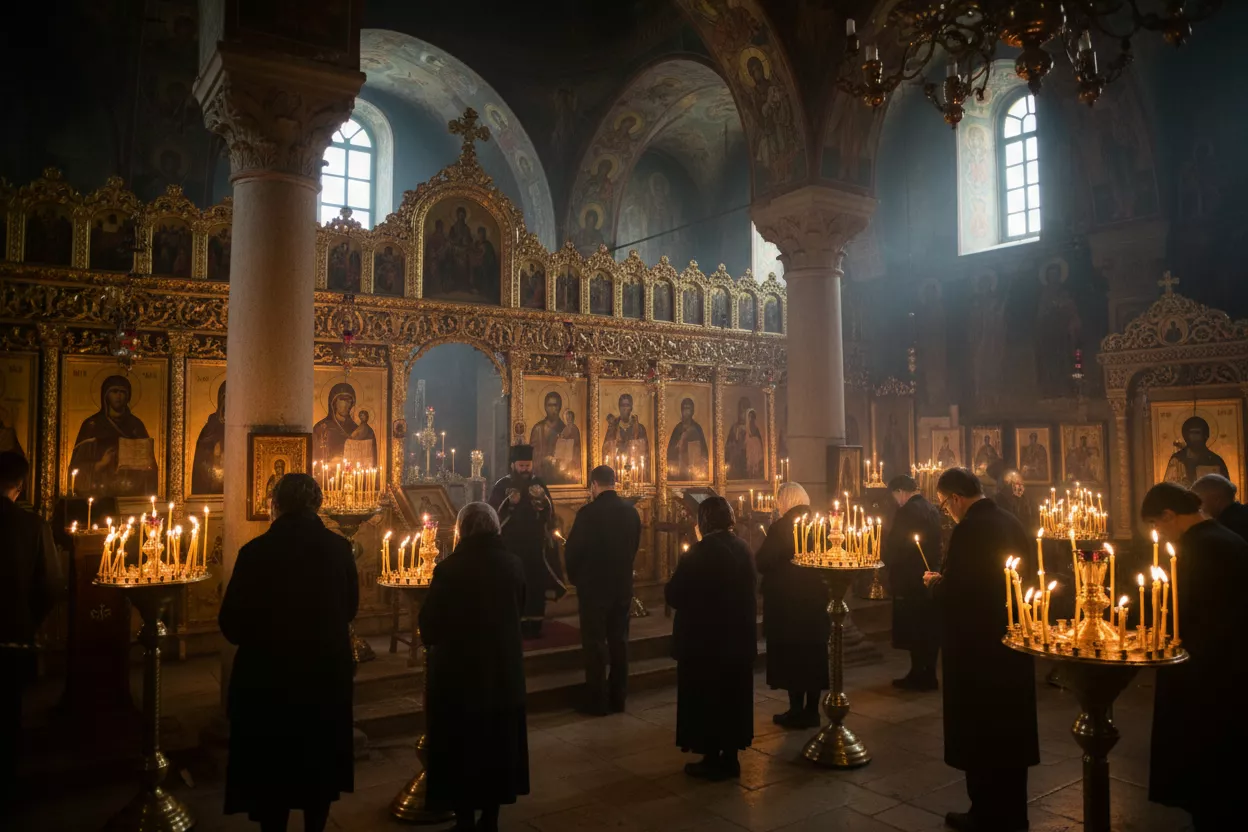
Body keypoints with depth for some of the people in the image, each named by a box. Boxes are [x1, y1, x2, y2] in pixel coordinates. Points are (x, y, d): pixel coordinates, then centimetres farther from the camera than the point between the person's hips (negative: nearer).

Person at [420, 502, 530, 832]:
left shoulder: (449, 568, -20)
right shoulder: (514, 565, -6)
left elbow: (429, 624, -12)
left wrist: (433, 641, 10)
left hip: (459, 671, -4)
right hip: (504, 669, 4)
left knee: (461, 750, 13)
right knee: (498, 746, 19)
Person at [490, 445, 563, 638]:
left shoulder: (539, 484, 6)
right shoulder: (502, 485, -1)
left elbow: (550, 512, 0)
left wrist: (542, 498, -20)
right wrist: (509, 502, -23)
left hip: (536, 544, 2)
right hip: (511, 545, -2)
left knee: (537, 584, 3)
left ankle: (535, 624, 11)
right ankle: (517, 625, 7)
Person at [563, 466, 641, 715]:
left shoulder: (588, 513, -18)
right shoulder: (631, 511, -1)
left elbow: (572, 551, -11)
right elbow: (634, 546, 9)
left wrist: (575, 577, 7)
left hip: (594, 586, -5)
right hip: (623, 585, 5)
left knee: (595, 643, 4)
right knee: (619, 641, 12)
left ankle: (596, 701, 10)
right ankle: (617, 698, 20)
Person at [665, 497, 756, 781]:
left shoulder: (702, 551, -20)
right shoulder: (743, 548, 0)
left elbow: (674, 595, -19)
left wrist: (678, 576, 2)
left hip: (704, 638, -7)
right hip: (738, 637, 7)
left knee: (705, 698, 7)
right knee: (731, 695, 16)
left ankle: (713, 760, 14)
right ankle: (730, 757, 24)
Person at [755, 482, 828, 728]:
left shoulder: (780, 527, -17)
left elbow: (762, 562, -16)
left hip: (787, 600, -6)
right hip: (816, 599, 6)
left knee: (791, 655, 5)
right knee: (814, 654, 14)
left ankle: (797, 712, 9)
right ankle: (812, 711, 21)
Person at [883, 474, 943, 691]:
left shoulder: (906, 511, -18)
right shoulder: (933, 509, 6)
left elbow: (892, 547, -16)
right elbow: (936, 543, 13)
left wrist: (884, 560, 2)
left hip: (910, 579, -8)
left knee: (913, 629, 2)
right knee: (930, 628, 13)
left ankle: (918, 676, 9)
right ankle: (929, 675, 21)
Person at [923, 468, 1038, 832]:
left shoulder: (968, 530, -22)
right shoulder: (1011, 522, 5)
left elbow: (951, 596, -22)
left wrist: (935, 582, -1)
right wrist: (946, 582, 17)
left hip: (978, 646, -8)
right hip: (1011, 639, 9)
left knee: (980, 732, 5)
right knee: (1009, 726, 18)